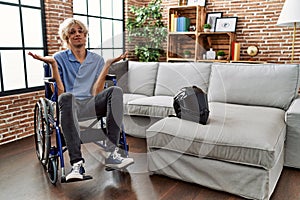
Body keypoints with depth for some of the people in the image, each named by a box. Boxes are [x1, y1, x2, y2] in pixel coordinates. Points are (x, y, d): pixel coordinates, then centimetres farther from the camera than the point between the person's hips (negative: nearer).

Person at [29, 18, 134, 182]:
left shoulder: (97, 60, 13)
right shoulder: (60, 58, 9)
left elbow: (96, 93, 0)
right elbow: (60, 92, -2)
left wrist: (107, 66, -4)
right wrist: (53, 64, -9)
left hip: (90, 105, 2)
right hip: (69, 106, -1)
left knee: (115, 91, -28)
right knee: (67, 97, -38)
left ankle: (112, 154, -32)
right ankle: (77, 163, -41)